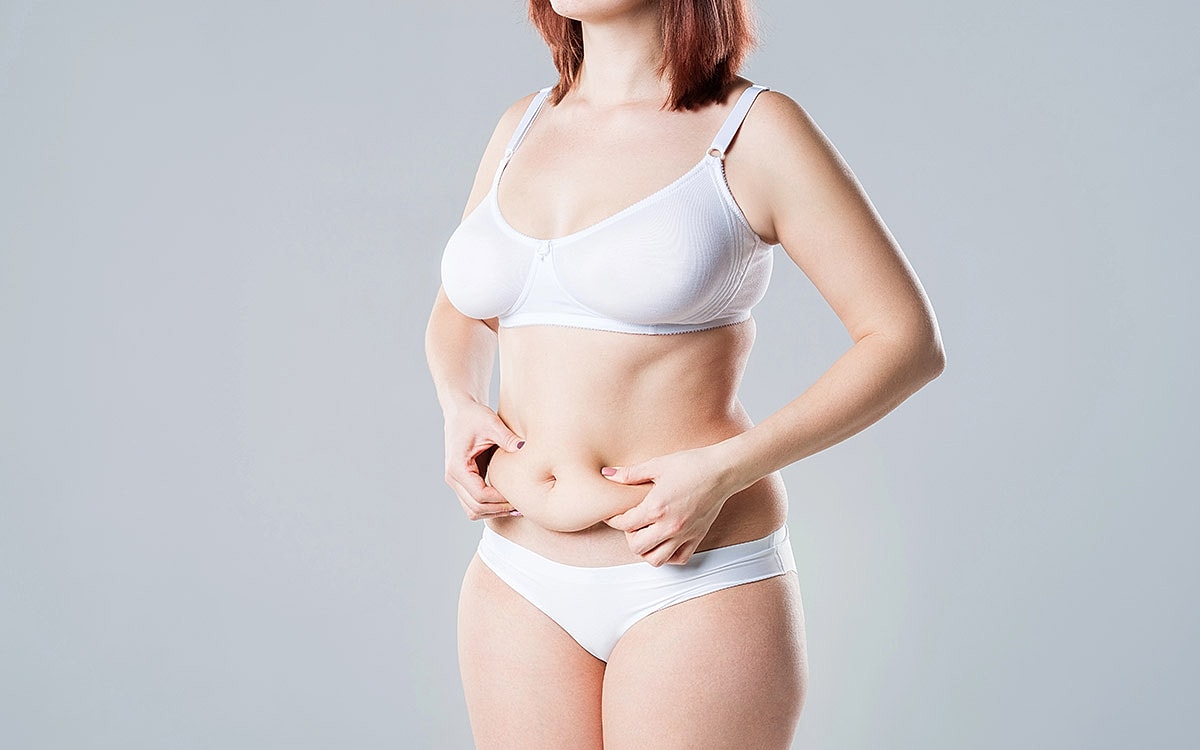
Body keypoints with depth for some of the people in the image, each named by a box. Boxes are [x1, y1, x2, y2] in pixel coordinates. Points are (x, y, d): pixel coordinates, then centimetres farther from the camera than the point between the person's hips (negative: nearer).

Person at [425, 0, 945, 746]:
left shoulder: (753, 129, -7)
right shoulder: (524, 128, 8)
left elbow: (909, 341, -8)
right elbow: (458, 316, 23)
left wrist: (723, 472, -17)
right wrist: (459, 408, 1)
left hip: (697, 585, -5)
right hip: (523, 585, 5)